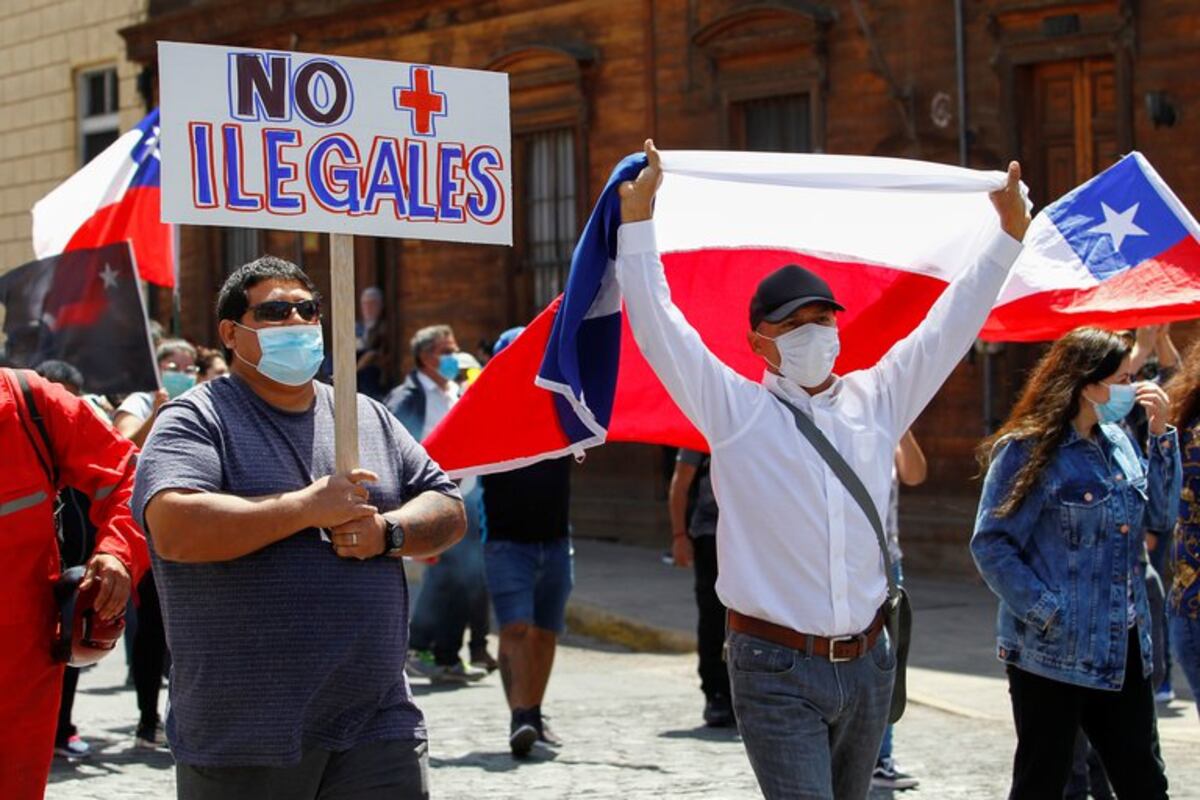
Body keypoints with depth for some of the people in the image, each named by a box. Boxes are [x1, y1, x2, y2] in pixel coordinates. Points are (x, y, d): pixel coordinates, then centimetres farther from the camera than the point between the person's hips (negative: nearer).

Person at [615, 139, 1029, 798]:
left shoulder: (875, 402, 11)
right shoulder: (734, 411, 0)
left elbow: (949, 327, 16)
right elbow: (658, 327, -7)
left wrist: (1009, 234, 16)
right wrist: (638, 219, -12)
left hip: (867, 664, 5)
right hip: (776, 672, -4)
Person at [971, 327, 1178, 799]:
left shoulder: (1117, 441, 9)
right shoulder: (1028, 451, -11)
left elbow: (1157, 515, 8)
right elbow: (990, 544, -14)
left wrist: (1161, 434, 0)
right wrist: (1047, 612, -19)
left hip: (1125, 651, 7)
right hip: (1054, 651, -7)